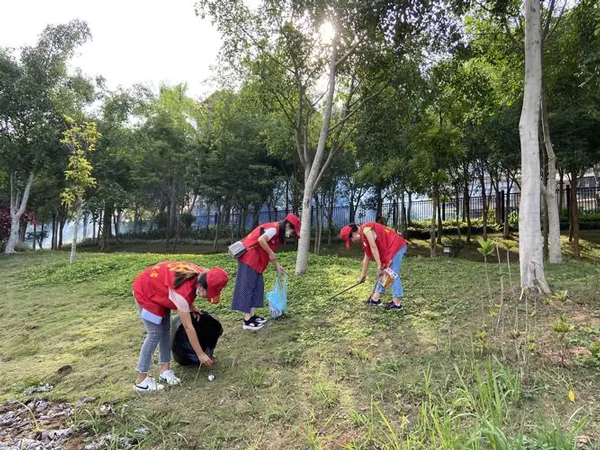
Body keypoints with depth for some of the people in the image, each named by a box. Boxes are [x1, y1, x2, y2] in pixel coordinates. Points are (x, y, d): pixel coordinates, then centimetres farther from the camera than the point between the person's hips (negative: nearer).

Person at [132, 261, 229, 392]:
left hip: (159, 289, 8)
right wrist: (201, 354, -24)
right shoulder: (182, 293, -38)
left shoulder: (200, 275, -19)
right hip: (145, 292, -8)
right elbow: (188, 327, -31)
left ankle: (165, 370, 13)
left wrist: (191, 307, -1)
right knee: (155, 334, -10)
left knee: (165, 329, 5)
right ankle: (141, 381, -1)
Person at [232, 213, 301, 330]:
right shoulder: (274, 228, -15)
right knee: (247, 288, -6)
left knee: (257, 287, 12)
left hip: (255, 260, 11)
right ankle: (247, 321, -2)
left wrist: (277, 265, 17)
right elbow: (261, 240, -29)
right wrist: (271, 253, -18)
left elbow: (268, 252, 18)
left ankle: (252, 316, 17)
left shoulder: (277, 231, 15)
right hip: (249, 258, -11)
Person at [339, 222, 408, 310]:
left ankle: (397, 303, -4)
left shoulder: (366, 229, -12)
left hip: (396, 246, -10)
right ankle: (376, 298, 19)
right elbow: (367, 258, 22)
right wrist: (363, 275, 25)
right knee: (383, 273, 13)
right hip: (389, 250, 10)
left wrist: (379, 266, -17)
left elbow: (374, 247, -18)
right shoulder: (364, 238, 17)